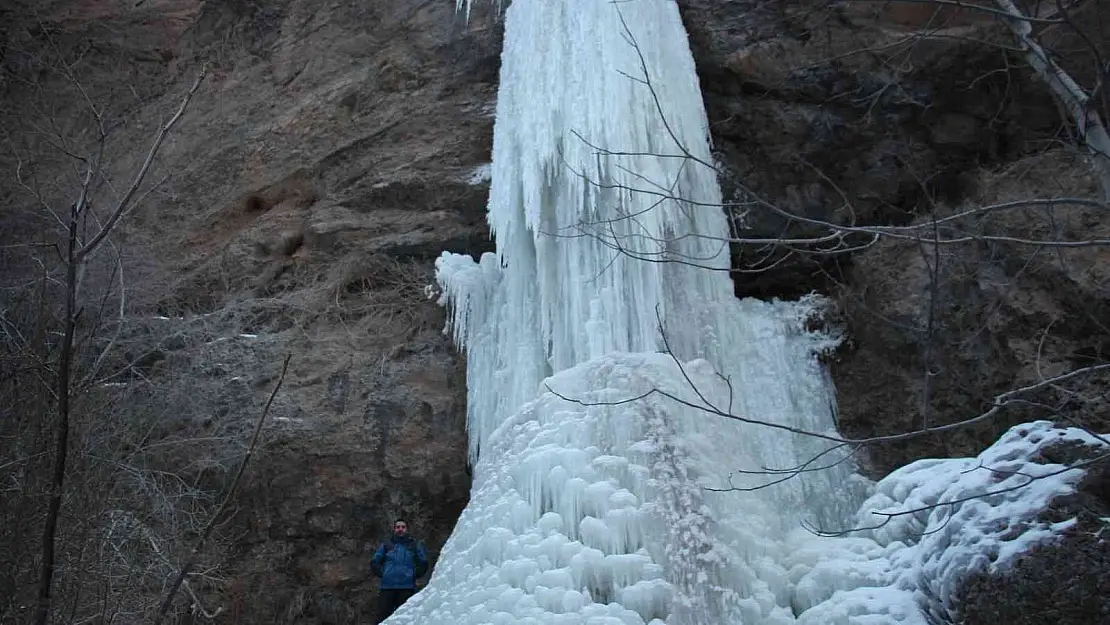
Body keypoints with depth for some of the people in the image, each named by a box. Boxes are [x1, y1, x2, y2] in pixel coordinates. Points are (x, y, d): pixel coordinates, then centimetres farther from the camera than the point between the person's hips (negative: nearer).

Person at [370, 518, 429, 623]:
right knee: (382, 618, -6)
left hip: (407, 588, 0)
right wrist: (383, 573, 3)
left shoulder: (414, 545, 14)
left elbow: (423, 563, 16)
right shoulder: (387, 544, 15)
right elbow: (374, 562, 17)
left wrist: (414, 574, 2)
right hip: (387, 587, 1)